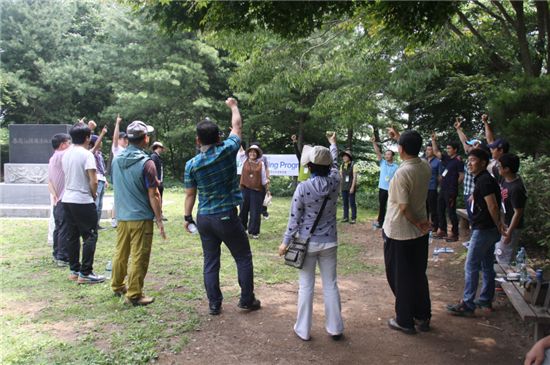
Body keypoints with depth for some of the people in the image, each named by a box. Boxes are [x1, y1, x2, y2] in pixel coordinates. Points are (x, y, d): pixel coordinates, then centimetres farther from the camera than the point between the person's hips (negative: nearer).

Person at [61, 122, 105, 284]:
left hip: (67, 199, 8)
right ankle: (85, 273, -1)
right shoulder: (87, 155, -14)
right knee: (90, 236, -1)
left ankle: (74, 270, 19)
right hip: (83, 201, -8)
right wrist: (94, 195, -1)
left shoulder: (66, 154, 8)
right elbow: (93, 181, -19)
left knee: (71, 236, 12)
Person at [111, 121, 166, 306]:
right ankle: (134, 294, 7)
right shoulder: (146, 162, -16)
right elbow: (153, 195, -15)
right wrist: (159, 220, -8)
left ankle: (117, 286, 33)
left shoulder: (116, 160, 4)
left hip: (121, 215, 7)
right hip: (141, 217, -7)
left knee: (120, 253, 19)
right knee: (139, 257, 2)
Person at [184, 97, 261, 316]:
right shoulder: (227, 151, -10)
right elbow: (237, 127, 7)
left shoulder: (191, 165, -3)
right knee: (243, 258, 12)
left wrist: (188, 218, 16)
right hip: (226, 217, -3)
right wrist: (233, 105, 23)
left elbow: (190, 194, 3)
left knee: (210, 262, 12)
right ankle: (247, 300, 19)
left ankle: (214, 304, 17)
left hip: (204, 219, 3)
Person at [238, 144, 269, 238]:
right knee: (243, 209, 11)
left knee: (255, 212, 2)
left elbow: (263, 178, 4)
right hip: (245, 189, 2)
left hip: (257, 190, -1)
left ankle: (254, 232, 11)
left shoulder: (261, 164, 0)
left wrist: (267, 188, 4)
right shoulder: (244, 160, 4)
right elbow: (240, 151, -3)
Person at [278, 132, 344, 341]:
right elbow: (334, 163, 15)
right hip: (329, 242, 3)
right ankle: (335, 328, 23)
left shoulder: (303, 187, -17)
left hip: (307, 242, -3)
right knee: (330, 284, 13)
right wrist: (333, 143, 33)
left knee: (306, 286, 8)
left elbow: (294, 218, -12)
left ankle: (303, 330, 19)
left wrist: (285, 242, 1)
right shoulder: (334, 182, -7)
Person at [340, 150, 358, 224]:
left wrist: (352, 187, -16)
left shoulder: (353, 165, -7)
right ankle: (346, 217, 17)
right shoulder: (342, 165, 9)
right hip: (344, 187, 5)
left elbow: (355, 177, -10)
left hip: (351, 187, -5)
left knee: (352, 203, -2)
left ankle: (353, 218, 4)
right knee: (345, 203, 9)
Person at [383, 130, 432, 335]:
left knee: (401, 279, 8)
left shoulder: (402, 173, -24)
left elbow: (404, 207, -24)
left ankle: (405, 321, 20)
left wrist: (418, 223, -10)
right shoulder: (426, 168, -2)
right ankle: (423, 317, 29)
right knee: (419, 275, 19)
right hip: (420, 232, 7)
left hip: (399, 233, -7)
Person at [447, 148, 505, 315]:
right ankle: (486, 300, 28)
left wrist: (498, 226, -10)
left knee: (471, 266, -4)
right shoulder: (483, 179, 13)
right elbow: (493, 206, 17)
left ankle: (467, 304, 2)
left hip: (483, 230, -10)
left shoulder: (484, 180, -18)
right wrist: (498, 225, 14)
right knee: (487, 266, 17)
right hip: (488, 230, 10)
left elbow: (493, 207, -21)